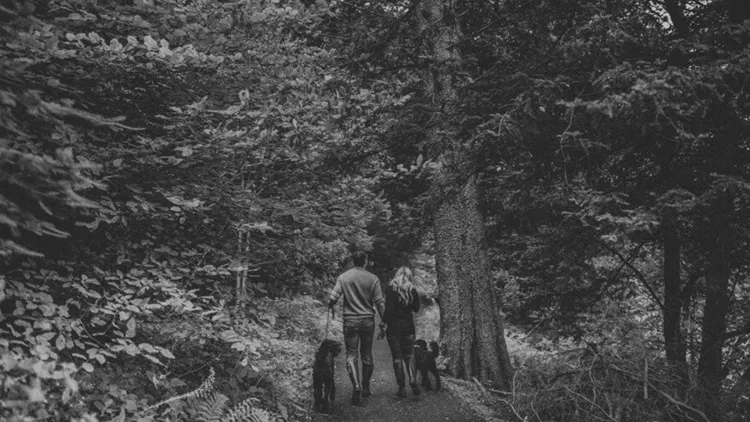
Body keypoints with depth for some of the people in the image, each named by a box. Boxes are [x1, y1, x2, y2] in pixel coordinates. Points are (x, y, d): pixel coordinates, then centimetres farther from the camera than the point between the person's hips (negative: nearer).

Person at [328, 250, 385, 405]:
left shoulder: (343, 277, -2)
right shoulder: (373, 279, -3)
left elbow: (333, 298, -7)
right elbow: (379, 302, -5)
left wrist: (330, 304, 16)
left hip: (350, 321, -1)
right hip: (368, 320, 1)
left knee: (351, 355, 1)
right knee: (367, 354, 14)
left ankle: (356, 386, -18)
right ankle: (366, 388, 22)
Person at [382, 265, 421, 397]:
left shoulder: (390, 288, -7)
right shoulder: (412, 290, 2)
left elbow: (389, 308, -15)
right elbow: (416, 309, 8)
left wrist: (384, 321, -6)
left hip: (393, 327, -2)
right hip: (408, 327, 3)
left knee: (397, 357, 3)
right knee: (409, 356, 13)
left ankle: (402, 387, 2)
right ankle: (413, 381, -6)